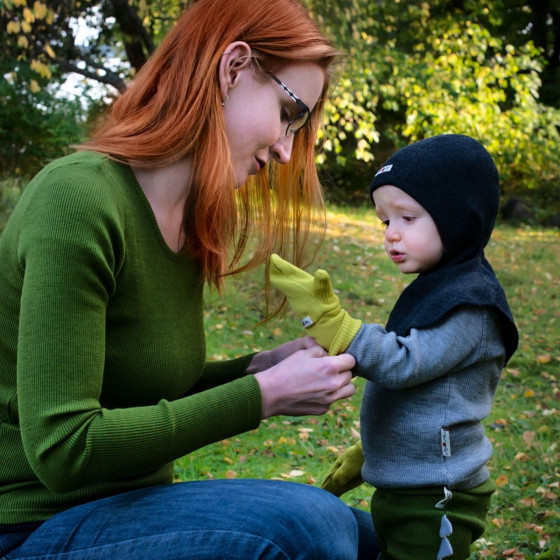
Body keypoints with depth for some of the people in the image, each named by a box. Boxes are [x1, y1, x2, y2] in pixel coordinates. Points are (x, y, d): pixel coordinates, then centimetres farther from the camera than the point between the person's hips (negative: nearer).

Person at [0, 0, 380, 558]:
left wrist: (261, 366, -4)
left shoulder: (189, 221, 5)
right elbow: (63, 448, -25)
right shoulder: (78, 198, -22)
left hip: (127, 502, 8)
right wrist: (264, 394, -21)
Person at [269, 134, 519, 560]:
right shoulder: (437, 289, 12)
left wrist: (327, 318, -34)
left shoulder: (469, 304, -18)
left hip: (434, 504, -9)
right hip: (402, 490, 9)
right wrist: (364, 455, 23)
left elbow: (402, 364, -27)